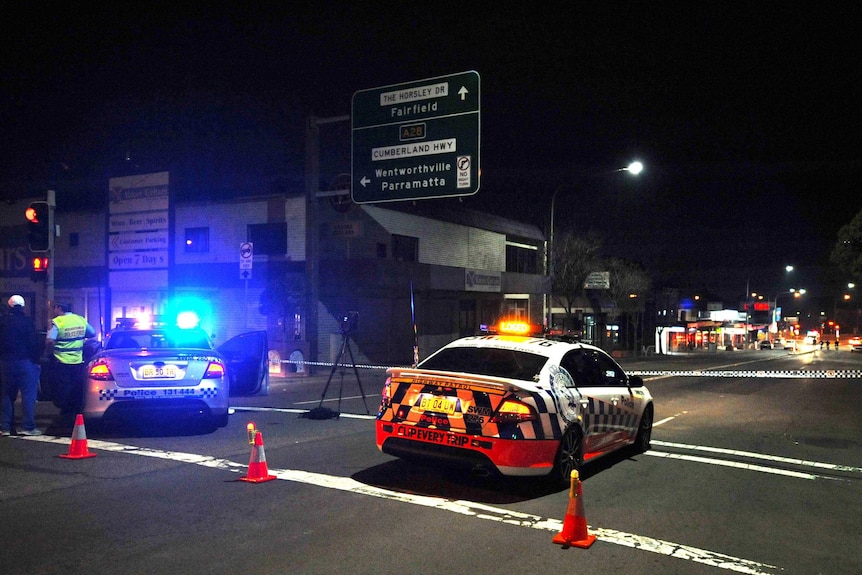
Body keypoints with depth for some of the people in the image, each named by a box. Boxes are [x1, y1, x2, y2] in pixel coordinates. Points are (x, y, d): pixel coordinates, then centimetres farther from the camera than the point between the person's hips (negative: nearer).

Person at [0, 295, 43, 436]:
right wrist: (36, 360, -4)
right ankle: (28, 427, -6)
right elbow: (33, 343, -11)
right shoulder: (27, 321, -8)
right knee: (28, 395, -2)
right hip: (25, 361, -5)